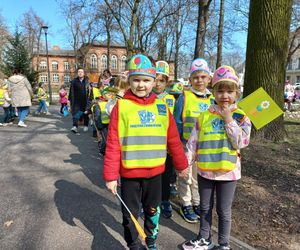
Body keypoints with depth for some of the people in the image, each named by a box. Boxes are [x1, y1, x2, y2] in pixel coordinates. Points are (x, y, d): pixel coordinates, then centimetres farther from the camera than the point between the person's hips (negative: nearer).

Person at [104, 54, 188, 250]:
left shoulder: (161, 107, -1)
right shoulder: (122, 106, -9)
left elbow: (173, 140, 5)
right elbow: (113, 144, -10)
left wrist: (182, 165, 12)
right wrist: (110, 175, -10)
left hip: (155, 171, 3)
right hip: (129, 172, -2)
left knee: (153, 210, 21)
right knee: (130, 214, 15)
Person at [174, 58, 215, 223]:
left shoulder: (212, 99, 5)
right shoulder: (184, 97, -8)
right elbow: (177, 123, -6)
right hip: (186, 145, -4)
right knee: (186, 176, 10)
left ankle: (197, 203, 37)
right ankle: (186, 205, 29)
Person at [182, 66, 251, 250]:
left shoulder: (241, 116, -5)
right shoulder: (205, 116, -1)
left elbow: (241, 142, -17)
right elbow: (194, 142, 2)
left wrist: (229, 120, -19)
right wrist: (186, 162, 0)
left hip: (228, 171, -2)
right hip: (205, 170, 3)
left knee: (224, 211, 13)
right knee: (205, 207, 19)